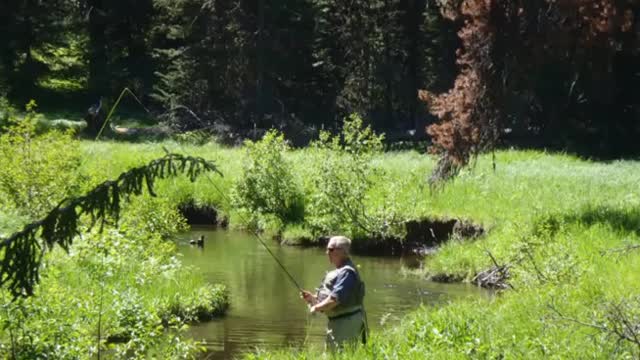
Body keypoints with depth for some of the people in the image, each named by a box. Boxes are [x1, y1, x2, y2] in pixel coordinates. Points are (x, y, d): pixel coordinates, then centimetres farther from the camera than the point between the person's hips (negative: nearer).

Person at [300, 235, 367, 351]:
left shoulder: (347, 272, -19)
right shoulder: (339, 271, 15)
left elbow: (335, 299, -26)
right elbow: (328, 296, 22)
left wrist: (316, 307, -13)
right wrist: (312, 298, 6)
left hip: (346, 323, -11)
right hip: (336, 322, 11)